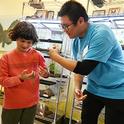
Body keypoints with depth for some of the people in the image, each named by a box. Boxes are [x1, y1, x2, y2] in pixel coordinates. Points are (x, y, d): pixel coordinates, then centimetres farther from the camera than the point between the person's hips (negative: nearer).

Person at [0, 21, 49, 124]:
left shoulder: (37, 55, -7)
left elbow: (46, 72, 3)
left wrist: (44, 73, -21)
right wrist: (20, 78, -26)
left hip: (32, 102, 2)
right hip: (12, 104, -1)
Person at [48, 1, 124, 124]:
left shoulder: (101, 33, -25)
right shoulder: (76, 41, -2)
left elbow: (84, 68, -27)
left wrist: (56, 57, -18)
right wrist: (77, 88, -7)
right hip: (94, 89, 7)